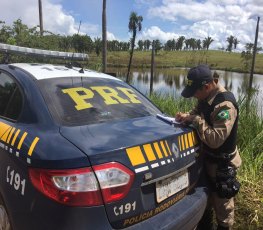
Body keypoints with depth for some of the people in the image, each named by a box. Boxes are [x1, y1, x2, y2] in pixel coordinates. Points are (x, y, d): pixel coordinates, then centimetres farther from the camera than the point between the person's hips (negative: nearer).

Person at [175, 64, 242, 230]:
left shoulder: (225, 105, -32)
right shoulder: (206, 97, -4)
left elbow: (216, 139, -36)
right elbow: (199, 114, 15)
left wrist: (196, 120, -30)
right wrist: (188, 116, -6)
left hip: (222, 163, -9)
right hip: (208, 157, 9)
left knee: (222, 201, 12)